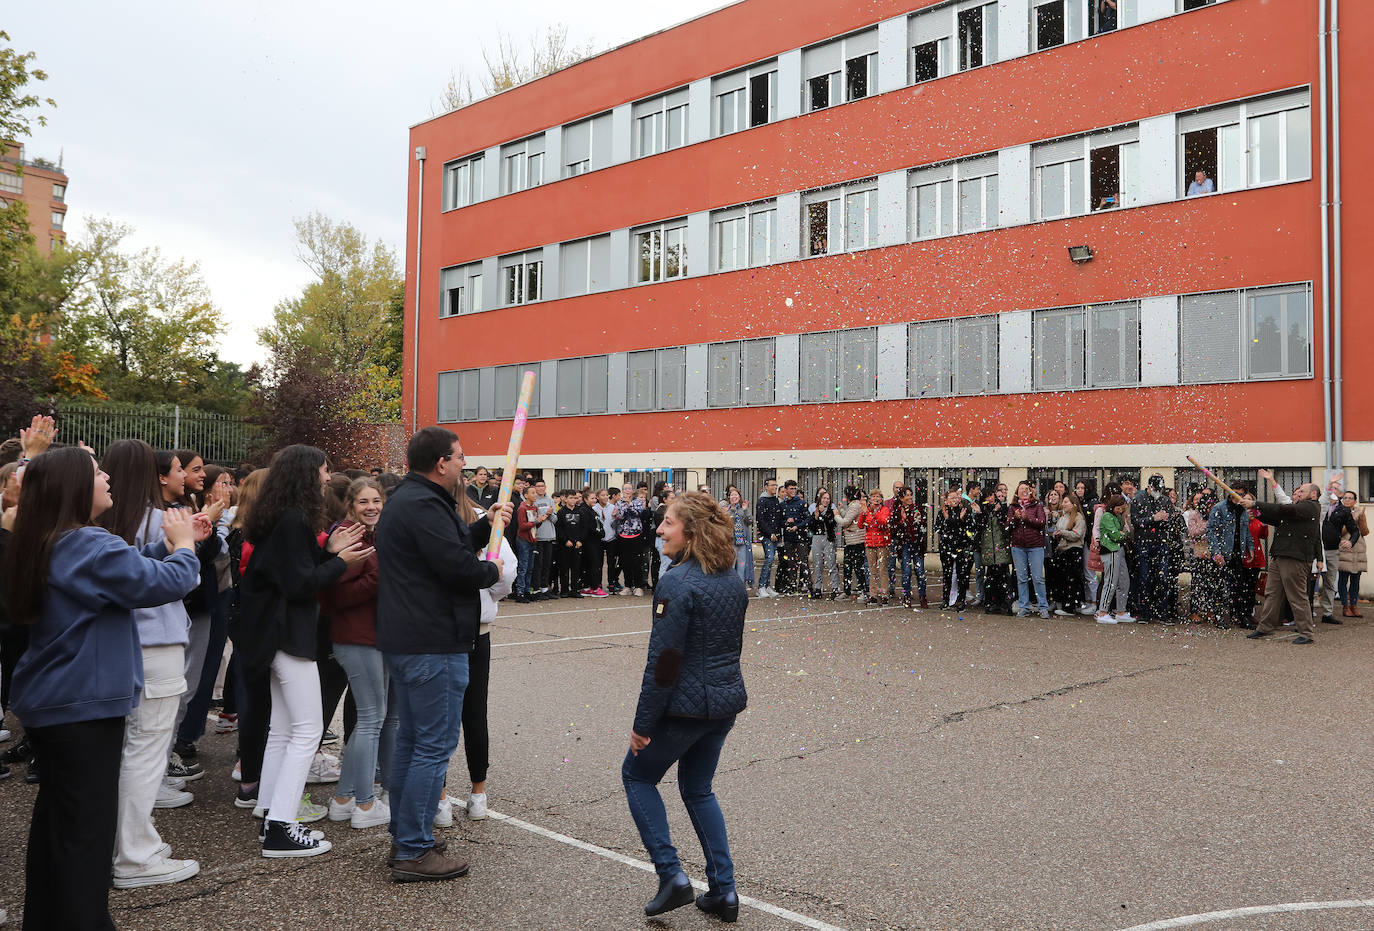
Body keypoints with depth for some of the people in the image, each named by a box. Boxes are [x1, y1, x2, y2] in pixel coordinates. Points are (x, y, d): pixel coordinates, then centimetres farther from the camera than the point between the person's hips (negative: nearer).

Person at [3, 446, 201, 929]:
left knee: (56, 815, 20)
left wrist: (168, 543, 8)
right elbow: (167, 582, -23)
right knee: (86, 825, -2)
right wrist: (184, 545, -5)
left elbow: (127, 570, 18)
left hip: (50, 700, 10)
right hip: (84, 703, -10)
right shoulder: (90, 546, -21)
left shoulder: (45, 545, 9)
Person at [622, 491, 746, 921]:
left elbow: (663, 661, -21)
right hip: (727, 700, 8)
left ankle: (671, 875, 9)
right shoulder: (733, 580, 5)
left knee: (637, 775, 15)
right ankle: (723, 891, 20)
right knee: (698, 789, 21)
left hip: (685, 705, -7)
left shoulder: (678, 583, -21)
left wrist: (642, 724, -14)